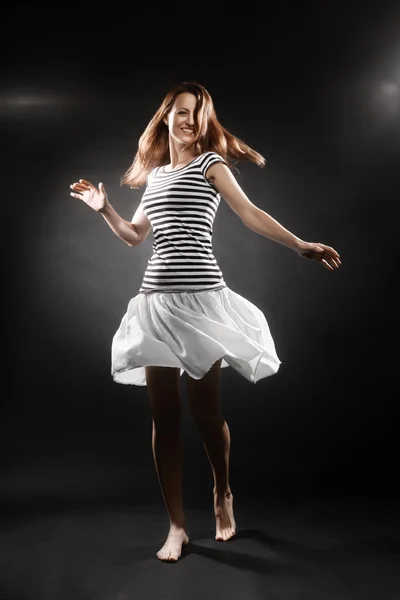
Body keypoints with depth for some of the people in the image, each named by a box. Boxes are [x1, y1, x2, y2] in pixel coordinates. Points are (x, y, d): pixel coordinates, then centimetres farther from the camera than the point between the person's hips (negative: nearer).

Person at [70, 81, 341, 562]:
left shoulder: (210, 163, 5)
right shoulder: (154, 174, 20)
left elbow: (251, 214, -8)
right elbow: (134, 236, 28)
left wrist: (301, 245, -20)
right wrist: (103, 208, 17)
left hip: (199, 296, -5)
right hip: (157, 297, 5)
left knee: (205, 409, 0)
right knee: (164, 414, 1)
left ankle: (223, 495, 29)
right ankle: (177, 526, 10)